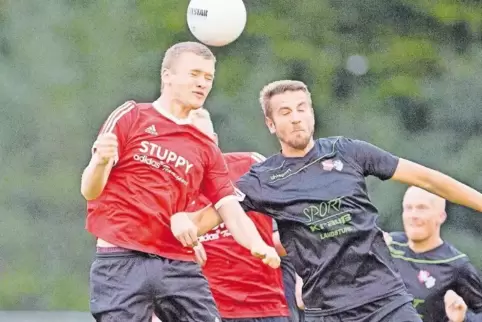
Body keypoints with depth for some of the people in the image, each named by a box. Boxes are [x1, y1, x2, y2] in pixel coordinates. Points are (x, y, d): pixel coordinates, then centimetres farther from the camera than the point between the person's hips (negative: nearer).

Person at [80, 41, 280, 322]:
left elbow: (232, 212, 8)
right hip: (121, 260, -4)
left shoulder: (206, 150, 17)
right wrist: (101, 162, -23)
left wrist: (258, 245, -13)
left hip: (179, 265, 4)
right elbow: (91, 191, 0)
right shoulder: (131, 117, 5)